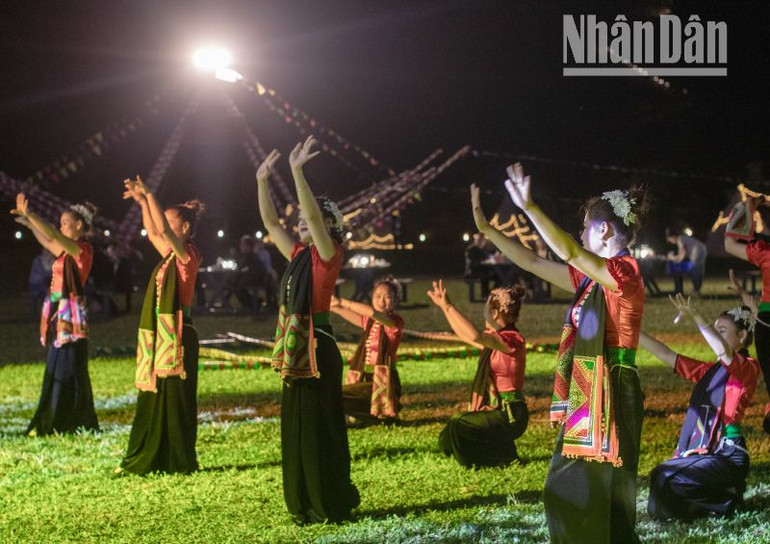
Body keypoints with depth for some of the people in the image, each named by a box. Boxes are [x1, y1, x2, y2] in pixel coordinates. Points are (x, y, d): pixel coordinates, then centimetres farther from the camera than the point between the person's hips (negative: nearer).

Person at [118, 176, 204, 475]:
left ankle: (179, 461, 1)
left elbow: (163, 230, -23)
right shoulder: (170, 254, 14)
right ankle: (143, 459, 15)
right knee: (151, 398, 10)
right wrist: (142, 202, 21)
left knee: (174, 399, -4)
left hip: (176, 335, -9)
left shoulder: (188, 254, -9)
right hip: (158, 335, 9)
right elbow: (152, 232, 29)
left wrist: (149, 195, -19)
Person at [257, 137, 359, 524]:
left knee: (319, 428, -4)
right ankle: (305, 505, 19)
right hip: (294, 349, 8)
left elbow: (314, 215, -21)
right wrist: (263, 180, 12)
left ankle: (330, 506, 2)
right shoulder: (298, 255, 14)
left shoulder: (328, 254, -7)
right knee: (295, 428, 11)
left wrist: (297, 171, -25)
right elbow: (270, 221, 19)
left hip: (317, 348, -8)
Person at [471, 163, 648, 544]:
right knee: (568, 492, 13)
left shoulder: (624, 270, -12)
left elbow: (568, 252, -26)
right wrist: (486, 228, 13)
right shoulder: (591, 277, 14)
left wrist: (529, 208, -29)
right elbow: (534, 263, 15)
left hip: (608, 395, -9)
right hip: (585, 395, 9)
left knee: (600, 494, -4)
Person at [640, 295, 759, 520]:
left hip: (726, 454, -8)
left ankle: (727, 499, -6)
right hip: (700, 451, 8)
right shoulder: (708, 371, 20)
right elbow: (666, 355, 17)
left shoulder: (748, 369, -3)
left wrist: (694, 315, -27)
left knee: (665, 479, -25)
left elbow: (723, 350, -25)